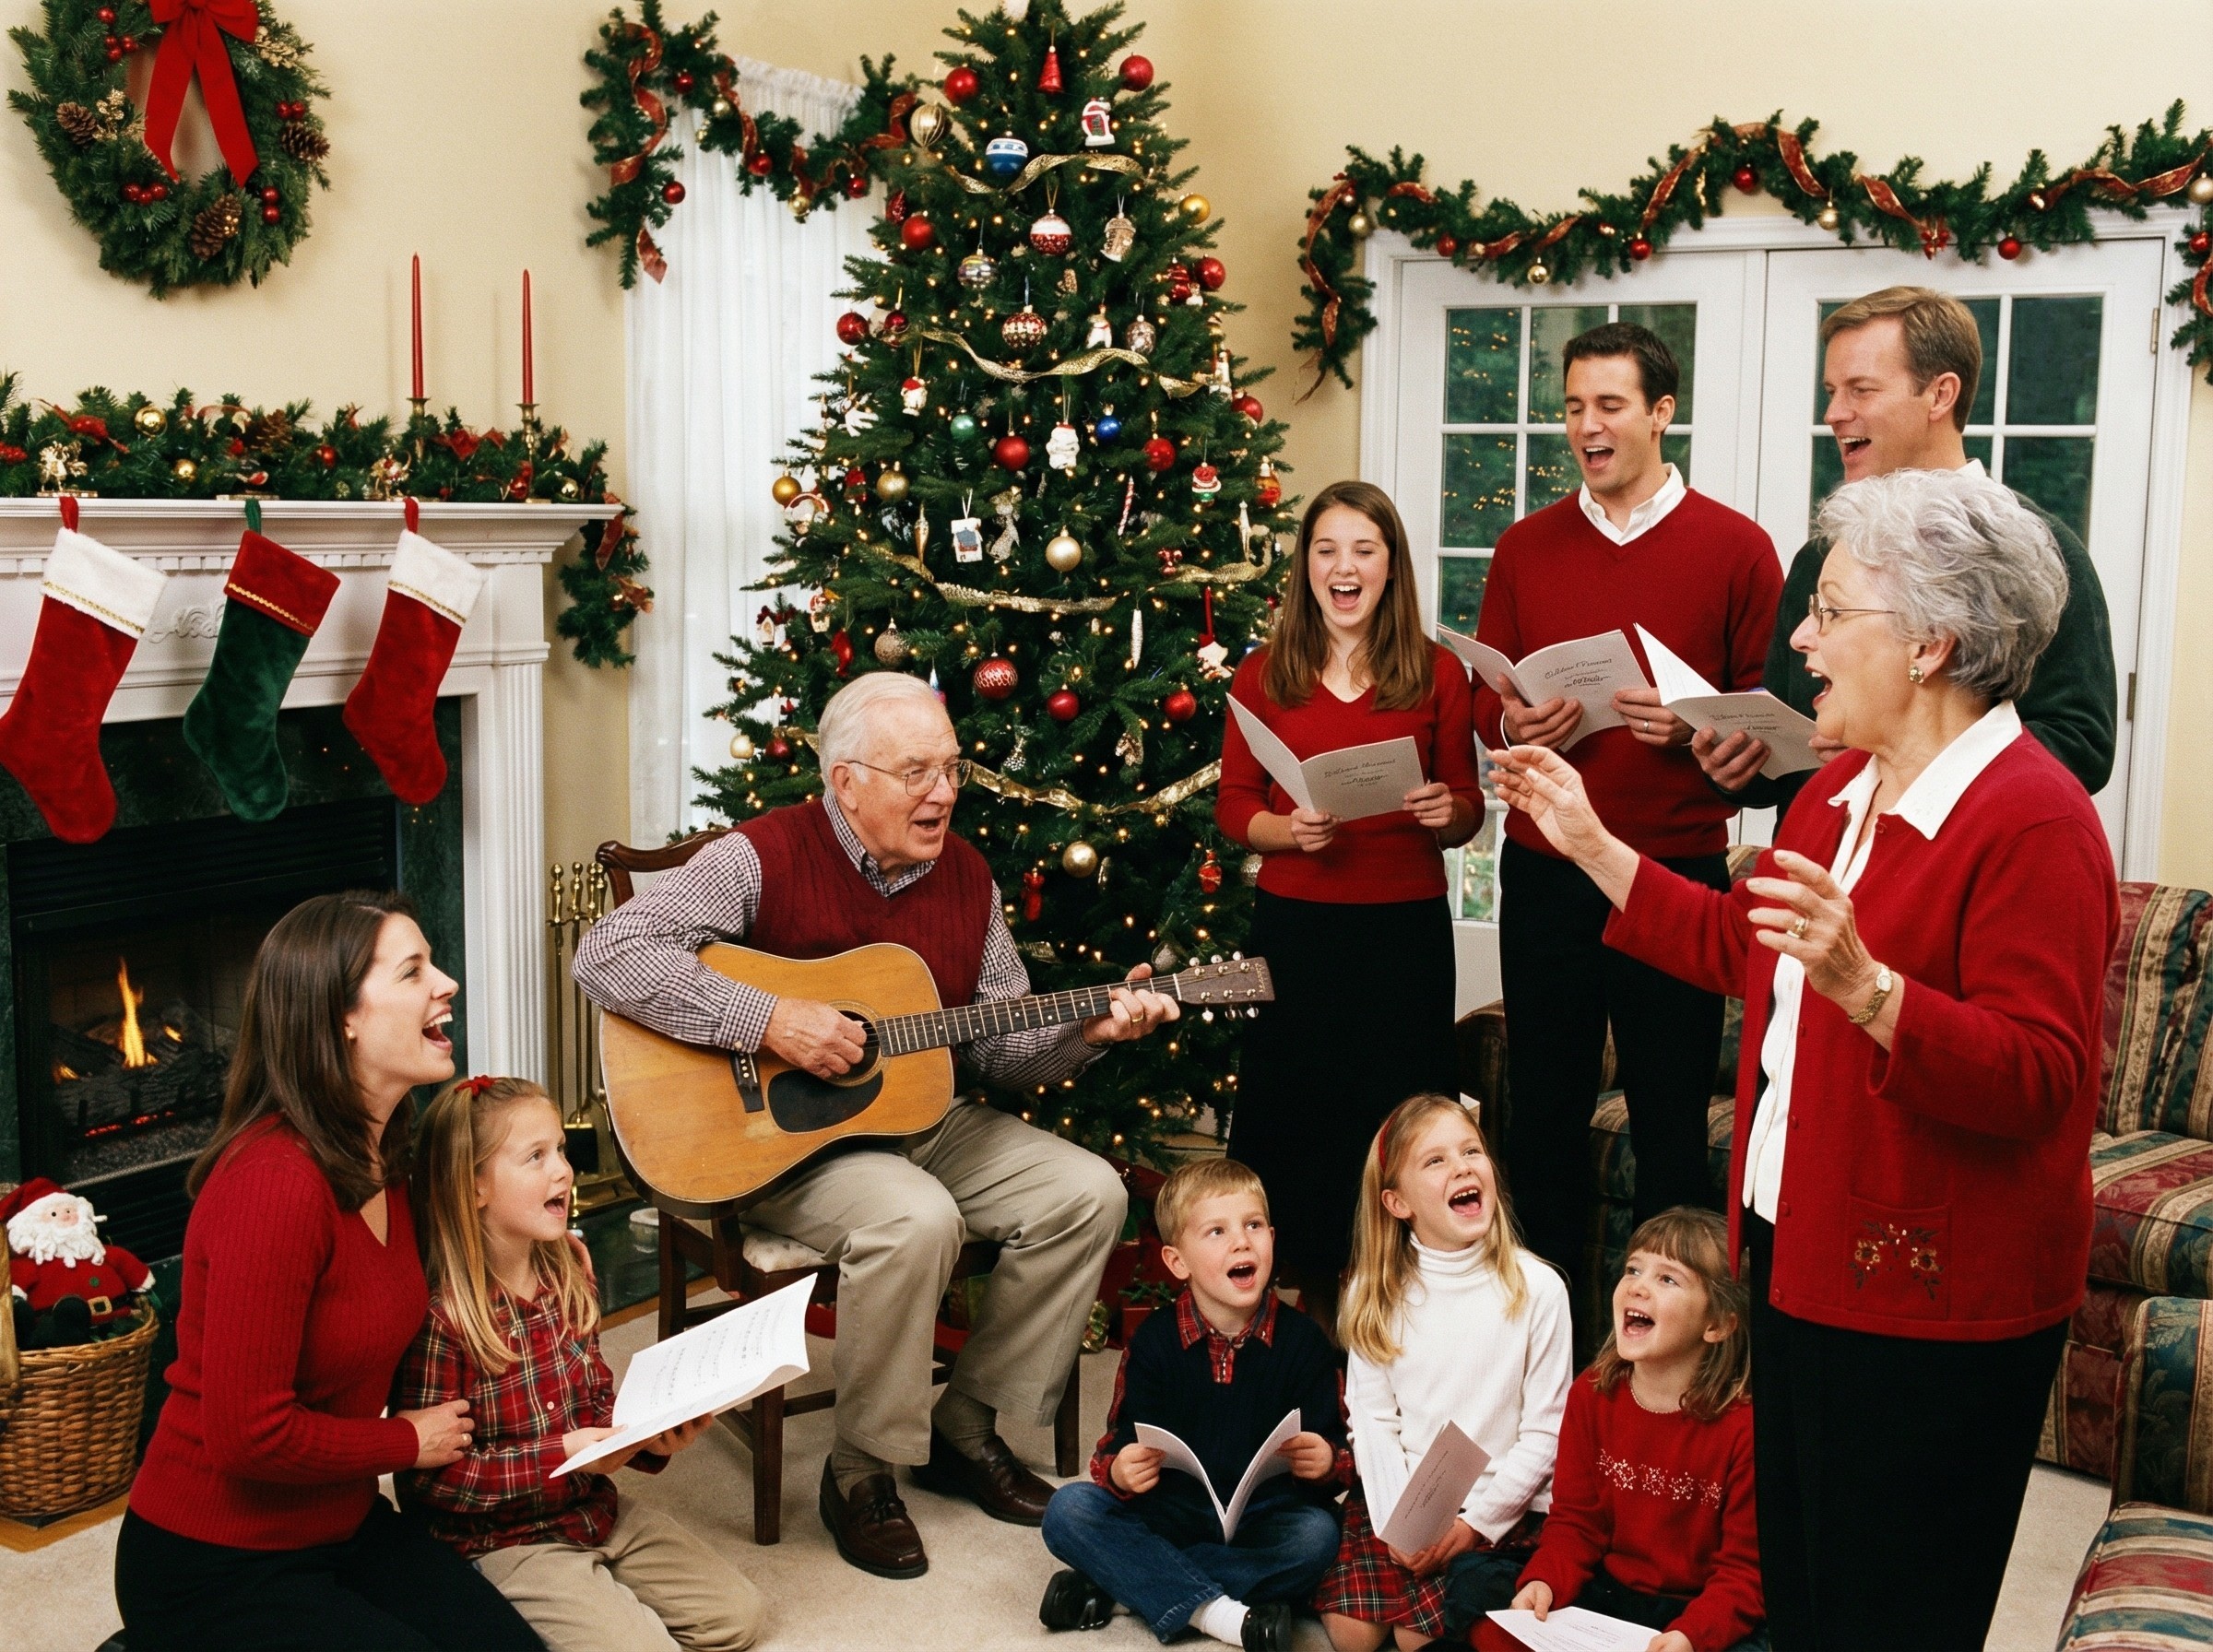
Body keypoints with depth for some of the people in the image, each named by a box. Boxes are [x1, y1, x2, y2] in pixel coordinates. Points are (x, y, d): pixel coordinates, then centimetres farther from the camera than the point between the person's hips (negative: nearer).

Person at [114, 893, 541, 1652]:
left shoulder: (382, 1160, 3)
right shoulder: (274, 1182, -26)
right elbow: (249, 1434, -26)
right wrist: (409, 1441, -10)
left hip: (344, 1526, 8)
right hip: (214, 1569, -8)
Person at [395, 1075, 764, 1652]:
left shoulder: (570, 1278, 2)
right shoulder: (439, 1317, -22)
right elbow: (427, 1478, -19)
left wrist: (650, 1436, -9)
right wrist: (561, 1454, -25)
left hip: (598, 1511, 7)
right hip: (500, 1539, -7)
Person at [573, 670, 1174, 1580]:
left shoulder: (965, 874, 5)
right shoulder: (767, 857, -14)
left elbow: (1003, 1046, 9)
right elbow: (607, 954, -24)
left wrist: (1087, 1029, -12)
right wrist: (769, 1020, -29)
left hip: (925, 1118, 7)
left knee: (1089, 1192, -8)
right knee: (916, 1220, -34)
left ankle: (966, 1423, 8)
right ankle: (862, 1472, -11)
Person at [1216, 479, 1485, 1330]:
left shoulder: (1436, 674, 4)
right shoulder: (1264, 676, 5)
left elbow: (1467, 809, 10)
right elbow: (1233, 805, 7)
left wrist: (1447, 813, -13)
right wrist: (1289, 830, -12)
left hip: (1407, 924, 0)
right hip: (1293, 922, 1)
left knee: (1400, 1112, 1)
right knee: (1292, 1104, 3)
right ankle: (1306, 1285, 20)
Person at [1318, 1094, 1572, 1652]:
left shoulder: (1536, 1288, -9)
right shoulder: (1375, 1292, -1)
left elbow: (1544, 1433, -6)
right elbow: (1372, 1418, -2)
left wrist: (1476, 1522, -12)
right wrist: (1399, 1521, -14)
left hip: (1501, 1508, -2)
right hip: (1398, 1497, 2)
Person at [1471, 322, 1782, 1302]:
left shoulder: (1734, 548, 0)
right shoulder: (1525, 547, 9)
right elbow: (1485, 699, 13)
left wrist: (1694, 727, -20)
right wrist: (1515, 729, -9)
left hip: (1676, 872, -3)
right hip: (1541, 873, 3)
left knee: (1671, 1121, 6)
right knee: (1543, 1107, 11)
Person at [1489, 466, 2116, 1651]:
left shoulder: (2032, 820, -20)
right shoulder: (1844, 788, 10)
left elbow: (2036, 1076, -26)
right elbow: (1737, 948, 20)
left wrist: (1863, 986, -40)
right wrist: (1589, 843, 19)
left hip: (1928, 1296, -9)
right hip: (1799, 1253, 9)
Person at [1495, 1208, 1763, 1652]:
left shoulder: (1744, 1424, -16)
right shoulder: (1592, 1394, -1)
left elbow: (1747, 1567, -13)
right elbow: (1575, 1520, 3)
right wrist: (1544, 1582, -17)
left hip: (1704, 1610, -4)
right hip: (1606, 1591, 4)